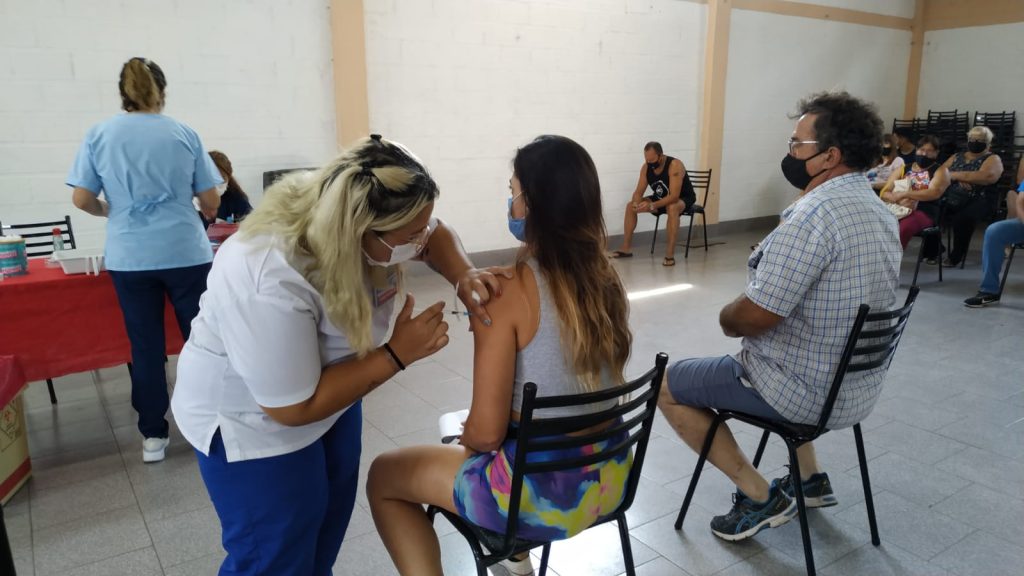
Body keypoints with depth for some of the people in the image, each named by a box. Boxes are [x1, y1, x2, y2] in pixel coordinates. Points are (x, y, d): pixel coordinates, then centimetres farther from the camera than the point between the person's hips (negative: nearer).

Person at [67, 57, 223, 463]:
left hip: (130, 259, 1)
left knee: (145, 346, 8)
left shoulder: (98, 136, 3)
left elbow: (82, 199, 1)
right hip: (186, 253, -1)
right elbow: (210, 201, 2)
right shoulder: (185, 134, 0)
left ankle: (153, 436, 17)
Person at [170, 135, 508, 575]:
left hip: (327, 385, 7)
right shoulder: (270, 285, -40)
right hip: (253, 420, -7)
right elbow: (293, 407, -30)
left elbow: (436, 234, -2)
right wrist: (398, 354, -29)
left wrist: (463, 276, -23)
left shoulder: (355, 211, -22)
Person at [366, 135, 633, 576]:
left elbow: (486, 432, -21)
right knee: (472, 449, 35)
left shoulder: (507, 290, -23)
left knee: (383, 476, 14)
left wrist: (465, 440, 2)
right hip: (610, 478, 7)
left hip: (543, 495, -7)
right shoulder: (605, 278, -3)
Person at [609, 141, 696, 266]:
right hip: (661, 199, 7)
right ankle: (626, 248, 0)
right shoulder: (646, 167, -11)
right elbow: (638, 192, -8)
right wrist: (636, 203, -31)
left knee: (672, 208, -41)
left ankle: (670, 254, -38)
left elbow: (674, 196, -37)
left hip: (683, 199, -7)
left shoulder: (675, 165, -31)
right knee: (630, 205, -6)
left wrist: (652, 206, -46)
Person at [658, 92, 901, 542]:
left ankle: (761, 497, 8)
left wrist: (727, 316, -5)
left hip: (806, 394, -9)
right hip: (860, 388, 9)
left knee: (667, 385, 6)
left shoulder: (814, 214, -26)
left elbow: (755, 317, -27)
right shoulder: (880, 212, 5)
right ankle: (809, 479, 33)